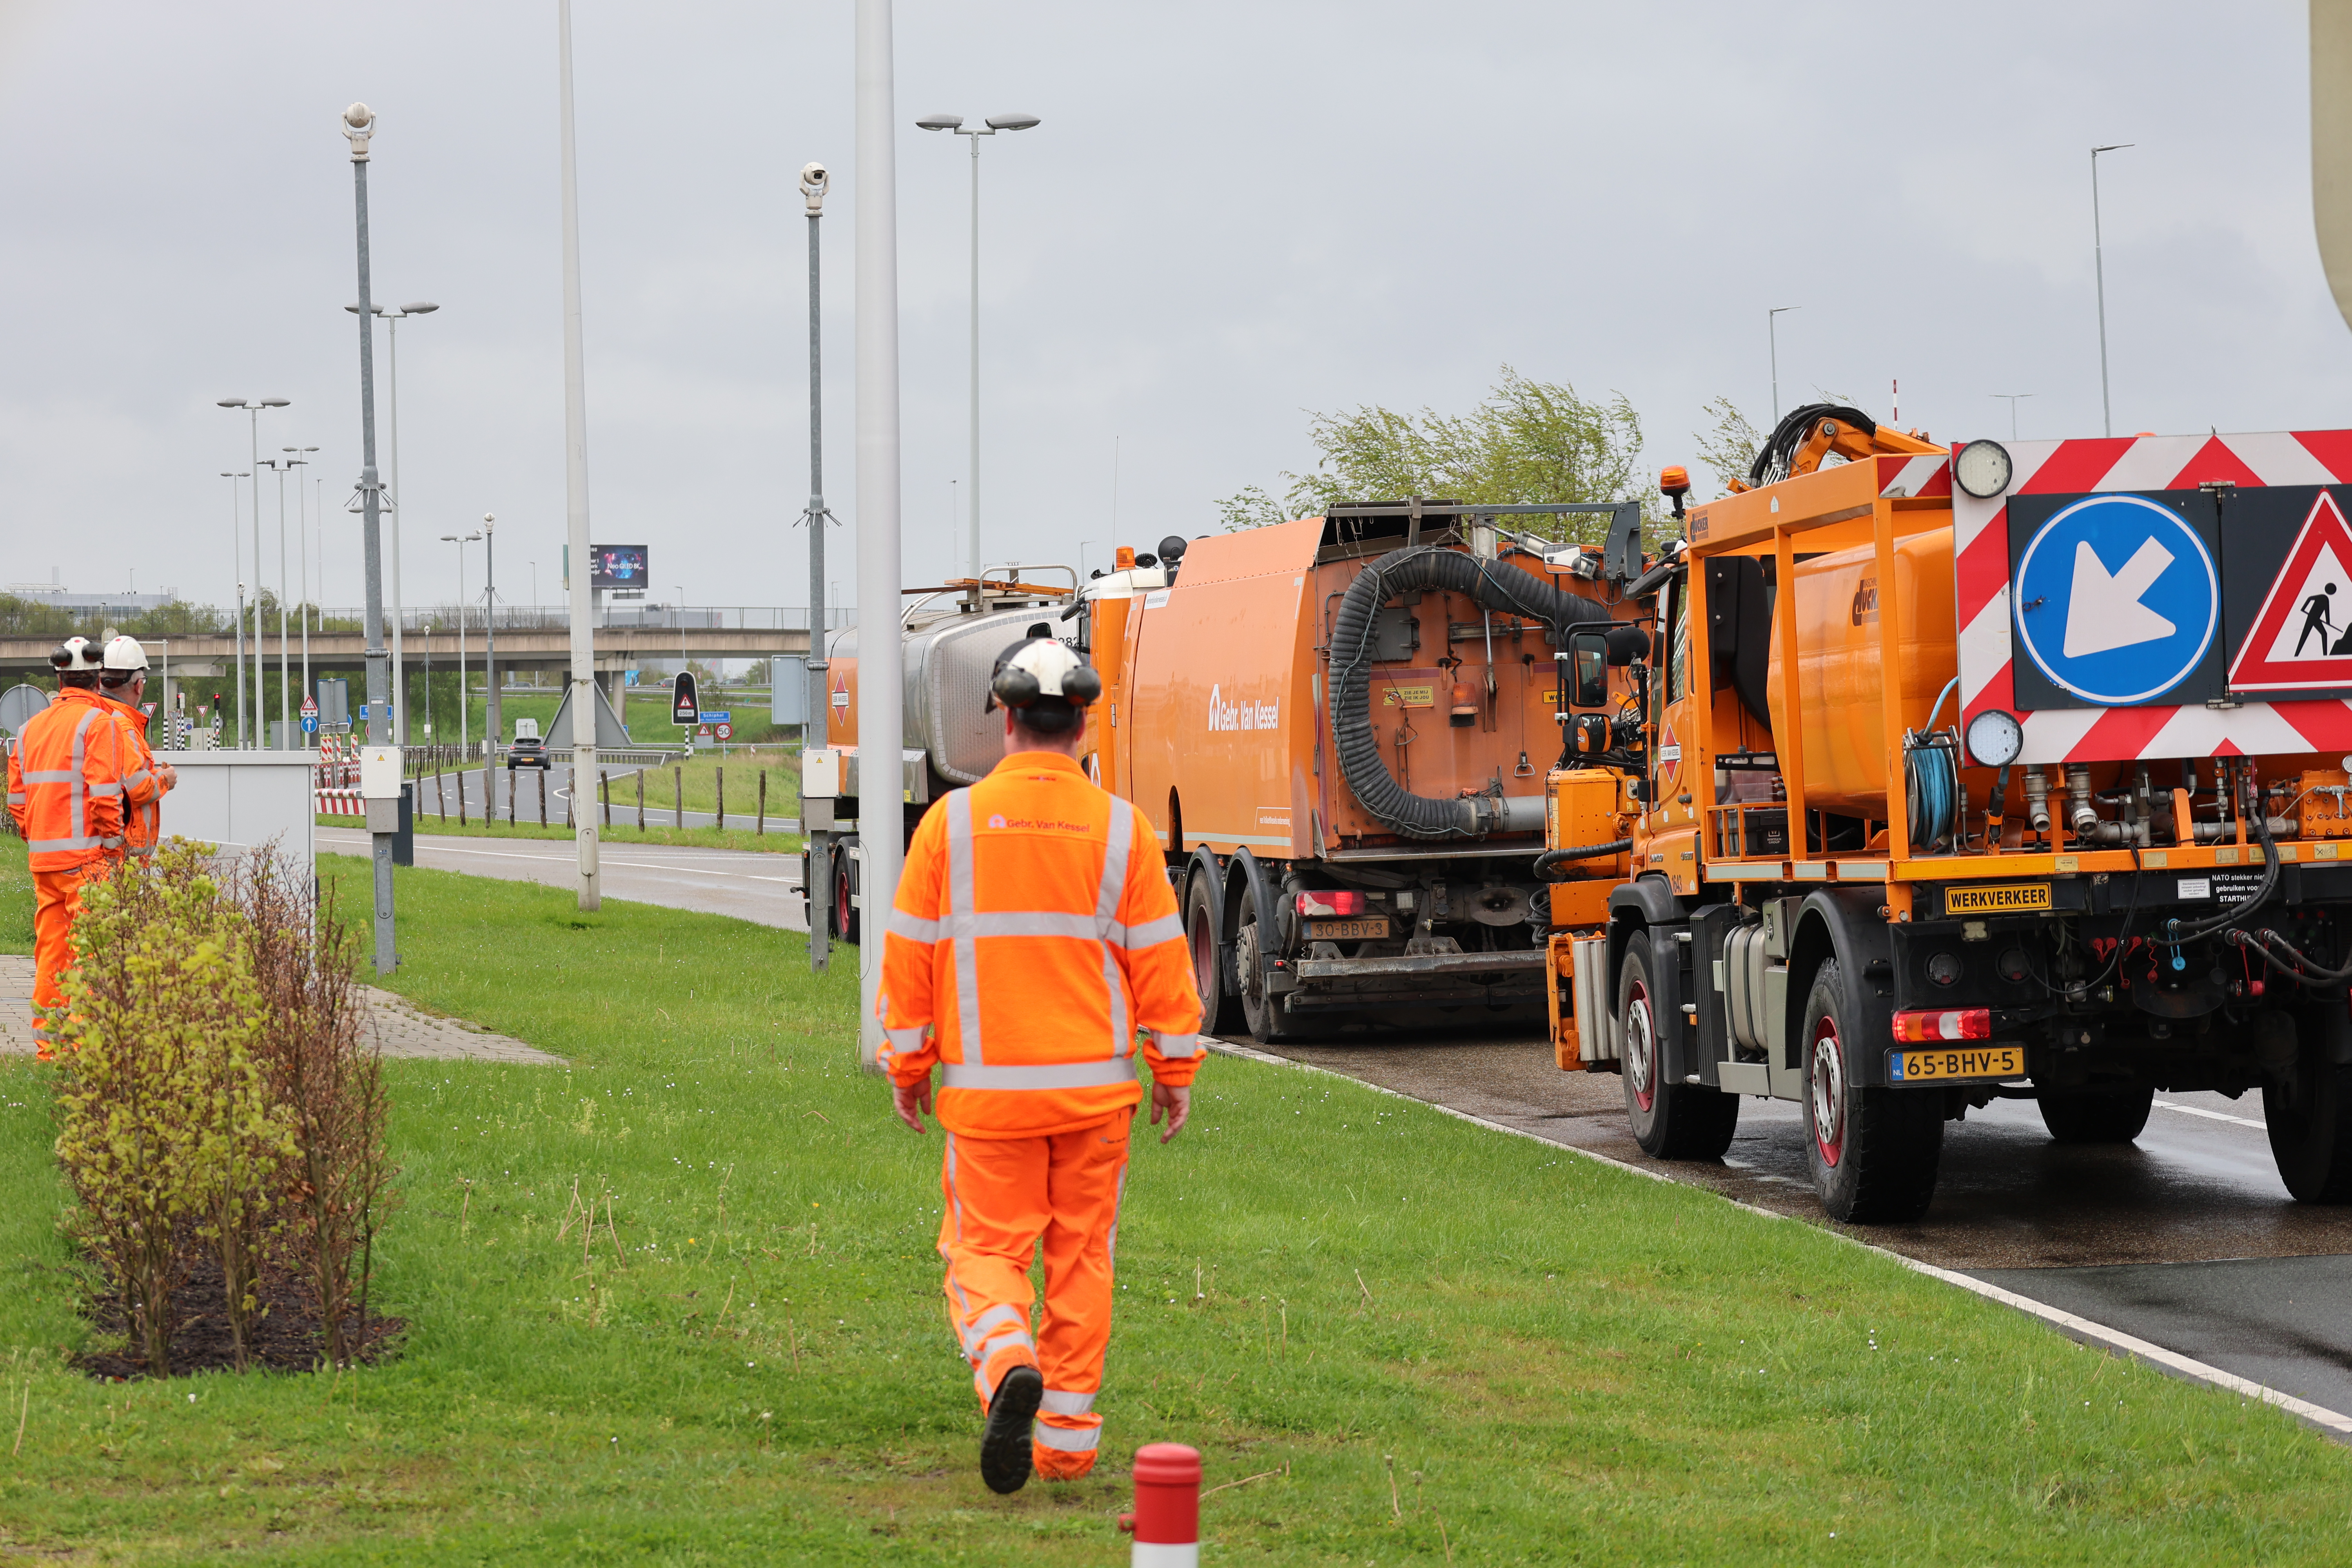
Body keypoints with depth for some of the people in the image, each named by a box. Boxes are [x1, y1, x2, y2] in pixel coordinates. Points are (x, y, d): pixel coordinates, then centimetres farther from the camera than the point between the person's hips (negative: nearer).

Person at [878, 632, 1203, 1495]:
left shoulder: (951, 822, -4)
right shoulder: (1120, 828, -2)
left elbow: (909, 954, 0)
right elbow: (1160, 960, 0)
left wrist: (907, 1067, 11)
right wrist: (1176, 1073, 10)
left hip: (987, 1088, -1)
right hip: (1095, 1085, 1)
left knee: (986, 1251, 6)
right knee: (1080, 1260, 11)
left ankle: (1007, 1366, -23)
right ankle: (1066, 1441, 12)